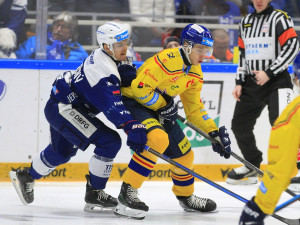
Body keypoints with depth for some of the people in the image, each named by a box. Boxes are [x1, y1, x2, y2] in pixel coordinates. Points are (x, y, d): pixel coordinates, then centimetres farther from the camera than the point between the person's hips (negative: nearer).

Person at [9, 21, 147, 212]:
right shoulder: (102, 69, -27)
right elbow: (112, 106, -37)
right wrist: (132, 127, -47)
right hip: (63, 108, -11)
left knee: (62, 152, 30)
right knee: (109, 141, -19)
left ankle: (26, 177, 52)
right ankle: (94, 193, -9)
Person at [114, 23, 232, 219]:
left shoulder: (195, 73, 4)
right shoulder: (167, 60, -25)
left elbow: (194, 108, 12)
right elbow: (140, 87, -29)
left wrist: (215, 133, 4)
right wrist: (163, 106, -20)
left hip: (157, 108, 9)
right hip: (132, 100, -9)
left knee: (184, 153, 11)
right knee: (158, 138, -34)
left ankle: (186, 197, 40)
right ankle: (128, 192, -30)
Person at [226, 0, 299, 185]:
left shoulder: (279, 18, -6)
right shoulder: (246, 22, 15)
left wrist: (269, 73, -18)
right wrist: (239, 82, 11)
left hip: (277, 80, -7)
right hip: (252, 82, 7)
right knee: (239, 124, 10)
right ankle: (253, 166, 27)